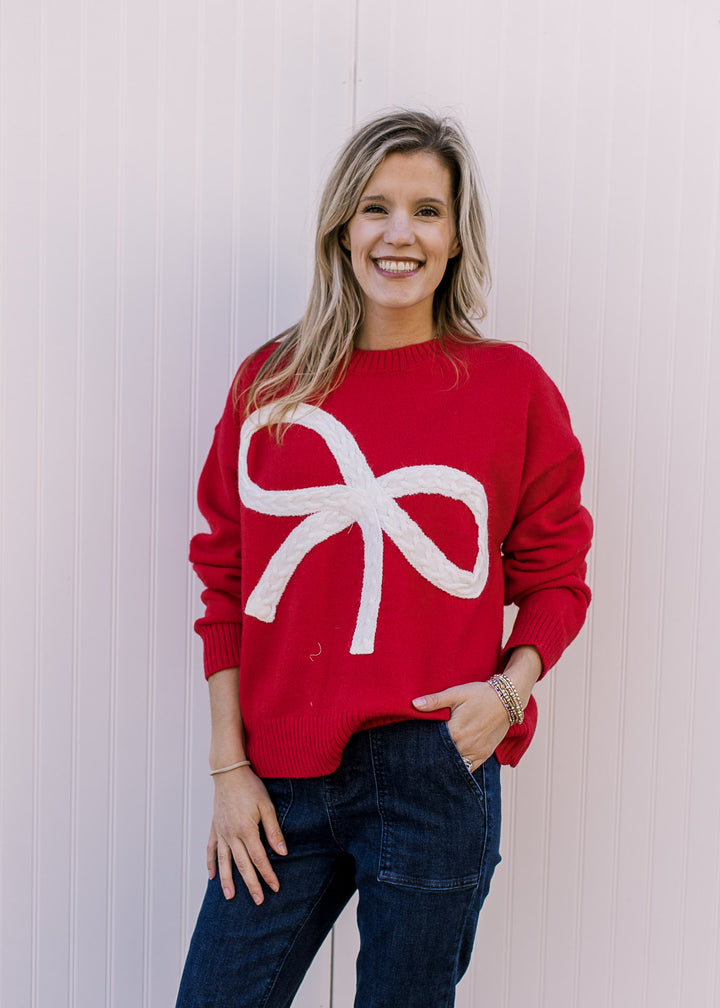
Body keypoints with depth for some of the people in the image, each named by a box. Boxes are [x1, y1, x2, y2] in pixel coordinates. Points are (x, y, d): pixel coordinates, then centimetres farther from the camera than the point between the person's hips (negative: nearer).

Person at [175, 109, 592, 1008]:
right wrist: (229, 765, 3)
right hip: (280, 777, 2)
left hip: (436, 773, -1)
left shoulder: (510, 386, -1)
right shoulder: (271, 382, 4)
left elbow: (554, 575, 7)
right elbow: (225, 579, 6)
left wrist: (510, 689, -11)